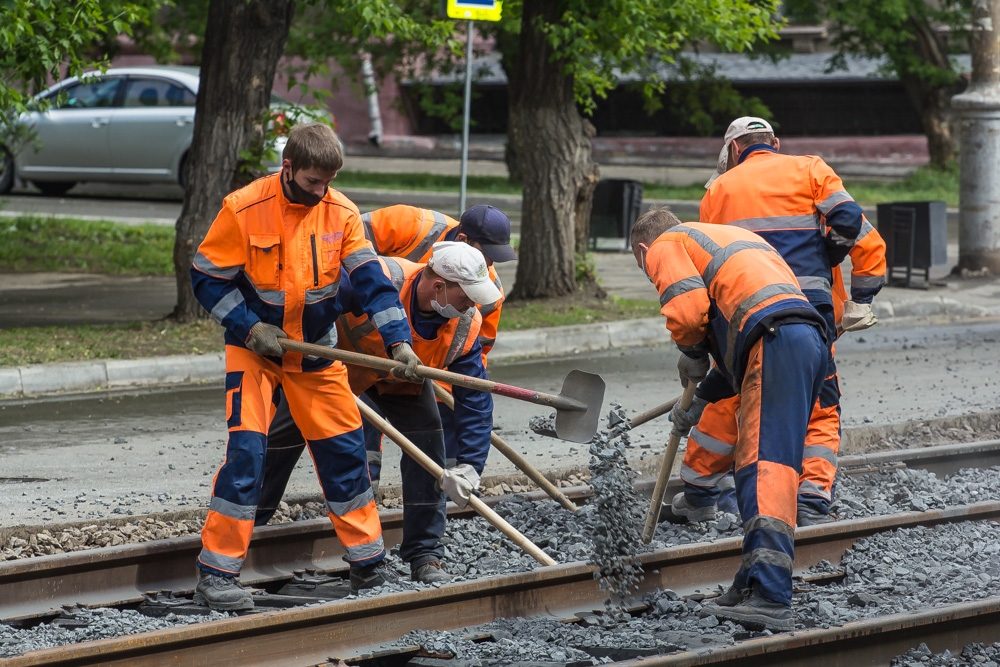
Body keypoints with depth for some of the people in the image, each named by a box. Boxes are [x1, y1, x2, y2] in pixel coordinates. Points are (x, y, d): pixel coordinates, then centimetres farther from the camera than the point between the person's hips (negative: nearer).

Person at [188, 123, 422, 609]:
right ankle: (216, 574, -11)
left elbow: (371, 279, -9)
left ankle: (369, 567, 20)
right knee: (246, 450, -16)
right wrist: (249, 327, -18)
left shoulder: (341, 214, -7)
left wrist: (398, 340, -20)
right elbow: (208, 278, -9)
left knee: (345, 451, 7)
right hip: (254, 350, -4)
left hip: (317, 352, 4)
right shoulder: (244, 210, -16)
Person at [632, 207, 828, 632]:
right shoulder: (724, 237, 38)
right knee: (753, 465, 15)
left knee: (764, 467, -16)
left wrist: (691, 355, 11)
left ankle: (770, 599, -26)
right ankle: (753, 585, 17)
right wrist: (700, 399, 37)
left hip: (777, 343, -9)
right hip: (810, 339, 9)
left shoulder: (666, 246, 12)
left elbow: (688, 308, -8)